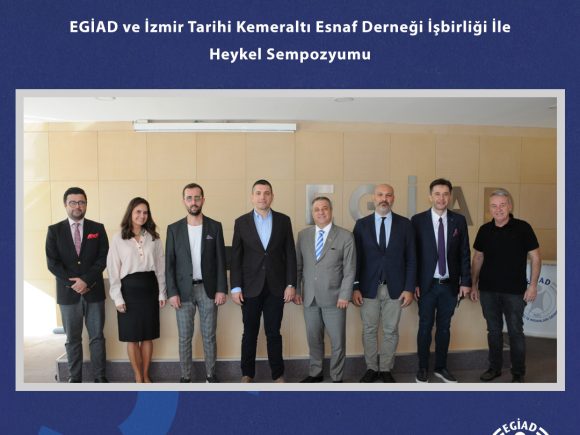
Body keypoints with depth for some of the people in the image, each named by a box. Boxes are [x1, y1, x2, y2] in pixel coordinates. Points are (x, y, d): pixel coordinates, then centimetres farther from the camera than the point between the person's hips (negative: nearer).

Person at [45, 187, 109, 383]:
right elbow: (52, 263, -3)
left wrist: (86, 280, -14)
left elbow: (103, 258, -3)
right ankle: (74, 377, 21)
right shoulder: (54, 230, 4)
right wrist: (72, 283, -12)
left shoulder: (97, 228, 4)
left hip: (94, 291, 0)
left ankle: (99, 375, 16)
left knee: (97, 336, 6)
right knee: (72, 339, 10)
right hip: (68, 292, 0)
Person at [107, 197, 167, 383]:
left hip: (149, 287, 2)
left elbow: (160, 266, 7)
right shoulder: (118, 239, -2)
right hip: (129, 288, -2)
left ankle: (146, 375, 24)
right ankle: (138, 377, 20)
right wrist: (117, 297, -5)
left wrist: (162, 293, 5)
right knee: (132, 337, 5)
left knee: (148, 335, 9)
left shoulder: (153, 238, 5)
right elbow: (113, 269, -2)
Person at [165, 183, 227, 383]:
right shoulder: (174, 229, 2)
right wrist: (172, 292, -7)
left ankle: (211, 375, 22)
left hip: (208, 289, 0)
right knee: (184, 337, 7)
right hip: (183, 290, 0)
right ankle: (185, 376, 20)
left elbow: (221, 260, 0)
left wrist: (221, 289, -6)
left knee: (209, 336, 8)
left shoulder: (215, 226, 1)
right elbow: (169, 263, 0)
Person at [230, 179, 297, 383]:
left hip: (276, 287, 0)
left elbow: (290, 254, 2)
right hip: (251, 287, 0)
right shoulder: (241, 222, 2)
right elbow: (236, 257, 1)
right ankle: (247, 374, 25)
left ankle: (278, 374, 23)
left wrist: (291, 284, -3)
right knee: (249, 333, 10)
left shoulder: (283, 220, 3)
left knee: (274, 333, 9)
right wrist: (235, 287, -4)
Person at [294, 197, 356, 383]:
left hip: (334, 298, -3)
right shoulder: (303, 235, 6)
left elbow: (350, 269, -6)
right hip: (309, 298, 3)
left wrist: (345, 295, -11)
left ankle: (337, 378, 24)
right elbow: (298, 265, 9)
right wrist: (296, 290, 4)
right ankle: (315, 373, 32)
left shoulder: (345, 236, -4)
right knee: (313, 339, 14)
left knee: (337, 341, 7)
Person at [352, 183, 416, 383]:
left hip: (395, 288, 0)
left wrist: (409, 288, -5)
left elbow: (410, 259, 0)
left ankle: (386, 369, 26)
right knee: (369, 330, 10)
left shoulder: (404, 224, 0)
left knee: (391, 331, 10)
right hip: (368, 287, 0)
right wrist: (355, 287, -5)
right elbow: (356, 258, 0)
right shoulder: (361, 224, 0)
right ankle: (371, 368, 27)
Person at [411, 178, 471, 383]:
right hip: (427, 284, -2)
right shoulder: (418, 220, -4)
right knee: (425, 327, 8)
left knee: (444, 327, 13)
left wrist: (466, 282, 0)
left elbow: (464, 254, 4)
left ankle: (441, 367, 27)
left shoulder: (459, 220, 2)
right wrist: (413, 283, -7)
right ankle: (423, 368, 22)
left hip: (450, 285, 2)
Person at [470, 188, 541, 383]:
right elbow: (477, 258, 10)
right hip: (488, 290, 3)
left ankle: (518, 373, 21)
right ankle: (495, 367, 28)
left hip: (514, 291, -3)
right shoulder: (484, 230, 3)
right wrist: (474, 285, 9)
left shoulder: (522, 228, -6)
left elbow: (535, 257, -4)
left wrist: (533, 285, -10)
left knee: (515, 332, 6)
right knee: (493, 330, 13)